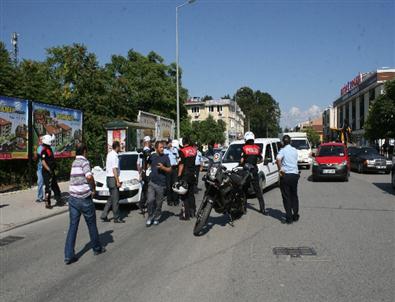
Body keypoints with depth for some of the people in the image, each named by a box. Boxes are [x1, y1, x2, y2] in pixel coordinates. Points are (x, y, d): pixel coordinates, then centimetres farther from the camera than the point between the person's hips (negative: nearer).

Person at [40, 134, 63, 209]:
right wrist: (49, 170, -25)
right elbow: (43, 162, -23)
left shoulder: (49, 149, 15)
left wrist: (54, 169, 22)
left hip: (51, 171, 10)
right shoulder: (44, 150, -15)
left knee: (55, 187, 15)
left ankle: (58, 201, 24)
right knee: (48, 188, -4)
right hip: (47, 172, -10)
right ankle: (47, 203, 5)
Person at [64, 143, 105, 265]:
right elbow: (89, 176, -27)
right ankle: (97, 248, 25)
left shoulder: (74, 162, 14)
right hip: (84, 198, -6)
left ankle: (69, 255, 1)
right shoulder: (84, 161, -11)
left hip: (73, 198, 6)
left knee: (73, 226, 5)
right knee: (91, 224, 10)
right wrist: (93, 188, -11)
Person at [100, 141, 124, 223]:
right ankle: (117, 218, 4)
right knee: (115, 199, -2)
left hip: (109, 178, 10)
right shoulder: (114, 156, -16)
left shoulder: (109, 154, 14)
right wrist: (117, 181, -18)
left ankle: (104, 216, 16)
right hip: (113, 179, -10)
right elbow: (114, 169, -19)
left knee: (111, 199, 15)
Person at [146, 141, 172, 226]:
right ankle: (150, 217, 10)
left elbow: (170, 170, -1)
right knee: (150, 201, -8)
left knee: (158, 203, 6)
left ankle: (157, 218, 22)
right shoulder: (152, 156, 7)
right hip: (152, 182, 2)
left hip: (161, 184, -2)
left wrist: (163, 167, -17)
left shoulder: (165, 157, -1)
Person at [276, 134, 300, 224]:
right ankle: (295, 216, 23)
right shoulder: (295, 150, 9)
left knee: (286, 197, 1)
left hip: (286, 175, -5)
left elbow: (278, 159, -27)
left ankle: (289, 218, 1)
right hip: (295, 174, 5)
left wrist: (280, 169, -17)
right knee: (294, 195, 17)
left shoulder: (283, 150, -9)